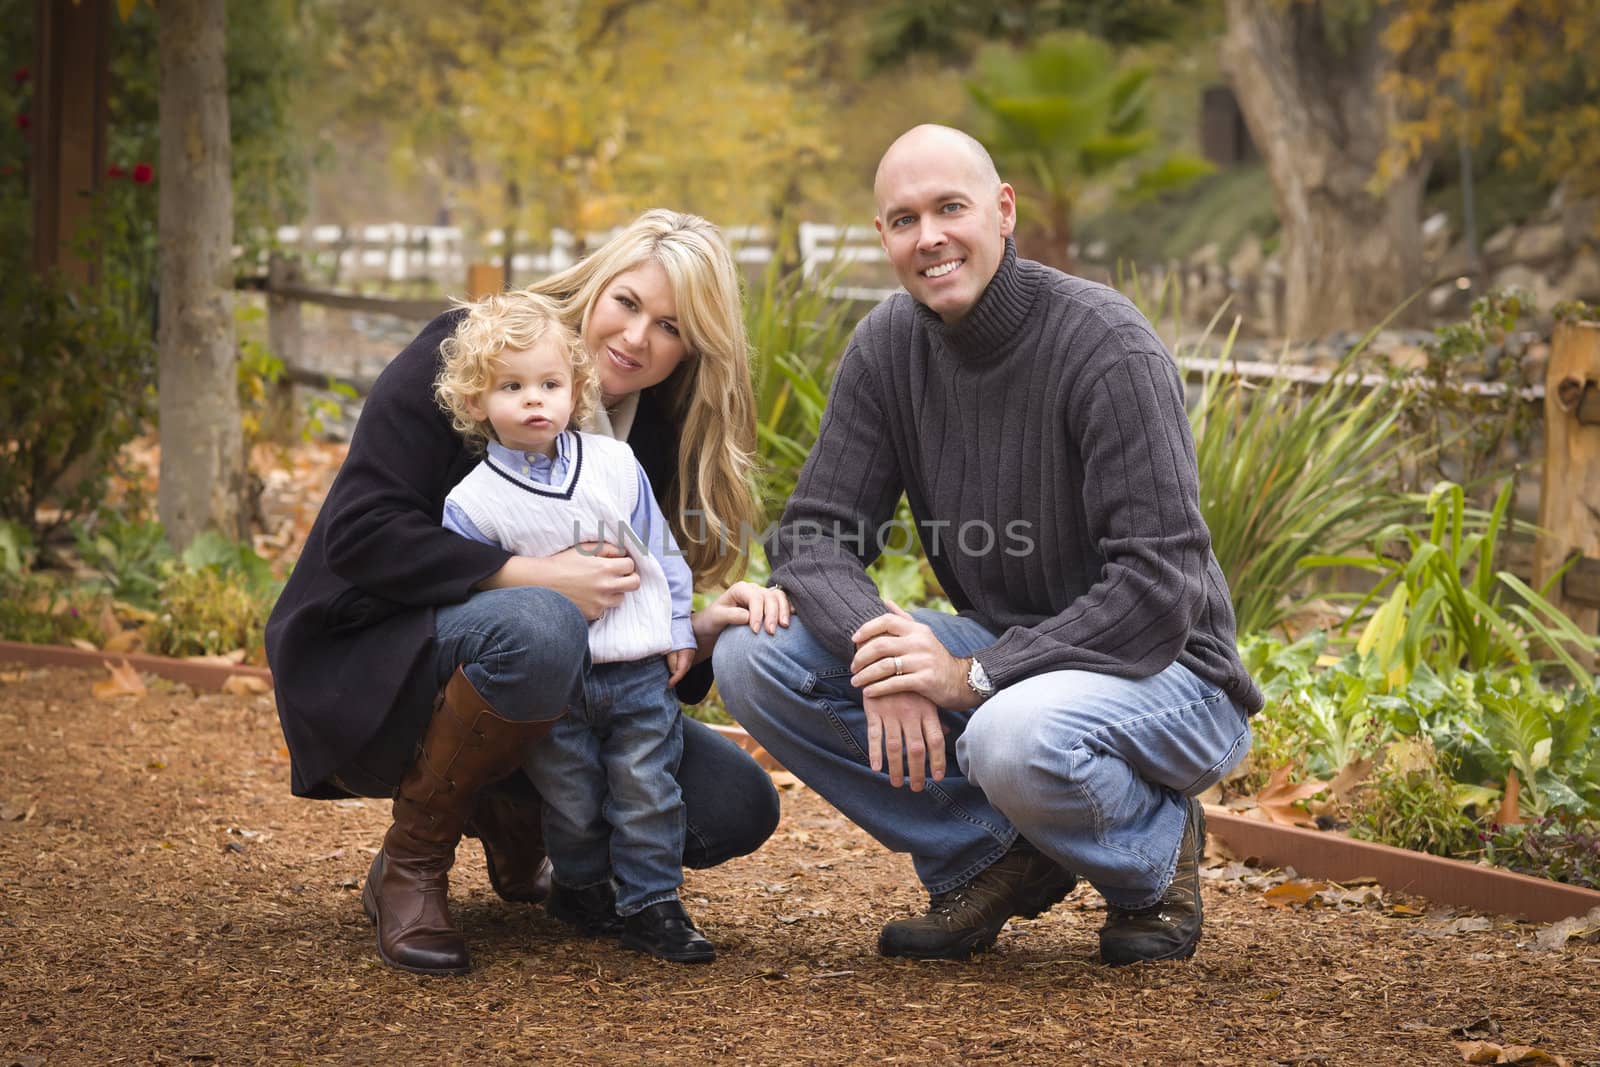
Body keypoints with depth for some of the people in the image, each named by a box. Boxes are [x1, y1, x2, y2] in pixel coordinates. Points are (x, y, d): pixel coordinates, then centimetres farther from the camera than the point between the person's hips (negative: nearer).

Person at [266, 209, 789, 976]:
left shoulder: (658, 438, 4)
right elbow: (359, 531, -22)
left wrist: (703, 631, -21)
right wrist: (533, 577, -31)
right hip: (369, 668, -6)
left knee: (737, 806, -11)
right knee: (537, 629, -39)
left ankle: (515, 820, 12)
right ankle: (409, 869, -18)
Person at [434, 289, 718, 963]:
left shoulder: (616, 465, 3)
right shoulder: (472, 502, -5)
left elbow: (662, 552, 10)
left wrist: (679, 631, 9)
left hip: (639, 669, 2)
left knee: (647, 790, 0)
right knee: (571, 800, 7)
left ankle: (650, 903, 11)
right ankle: (581, 885, 32)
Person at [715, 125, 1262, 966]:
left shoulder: (1107, 347, -21)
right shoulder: (889, 345, -2)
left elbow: (1161, 587, -25)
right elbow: (811, 537, -3)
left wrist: (973, 676, -29)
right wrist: (882, 650, -25)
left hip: (1158, 672, -6)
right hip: (999, 648, 6)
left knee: (1020, 739, -40)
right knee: (752, 659, -12)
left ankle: (1156, 851, -4)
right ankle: (990, 857, 0)